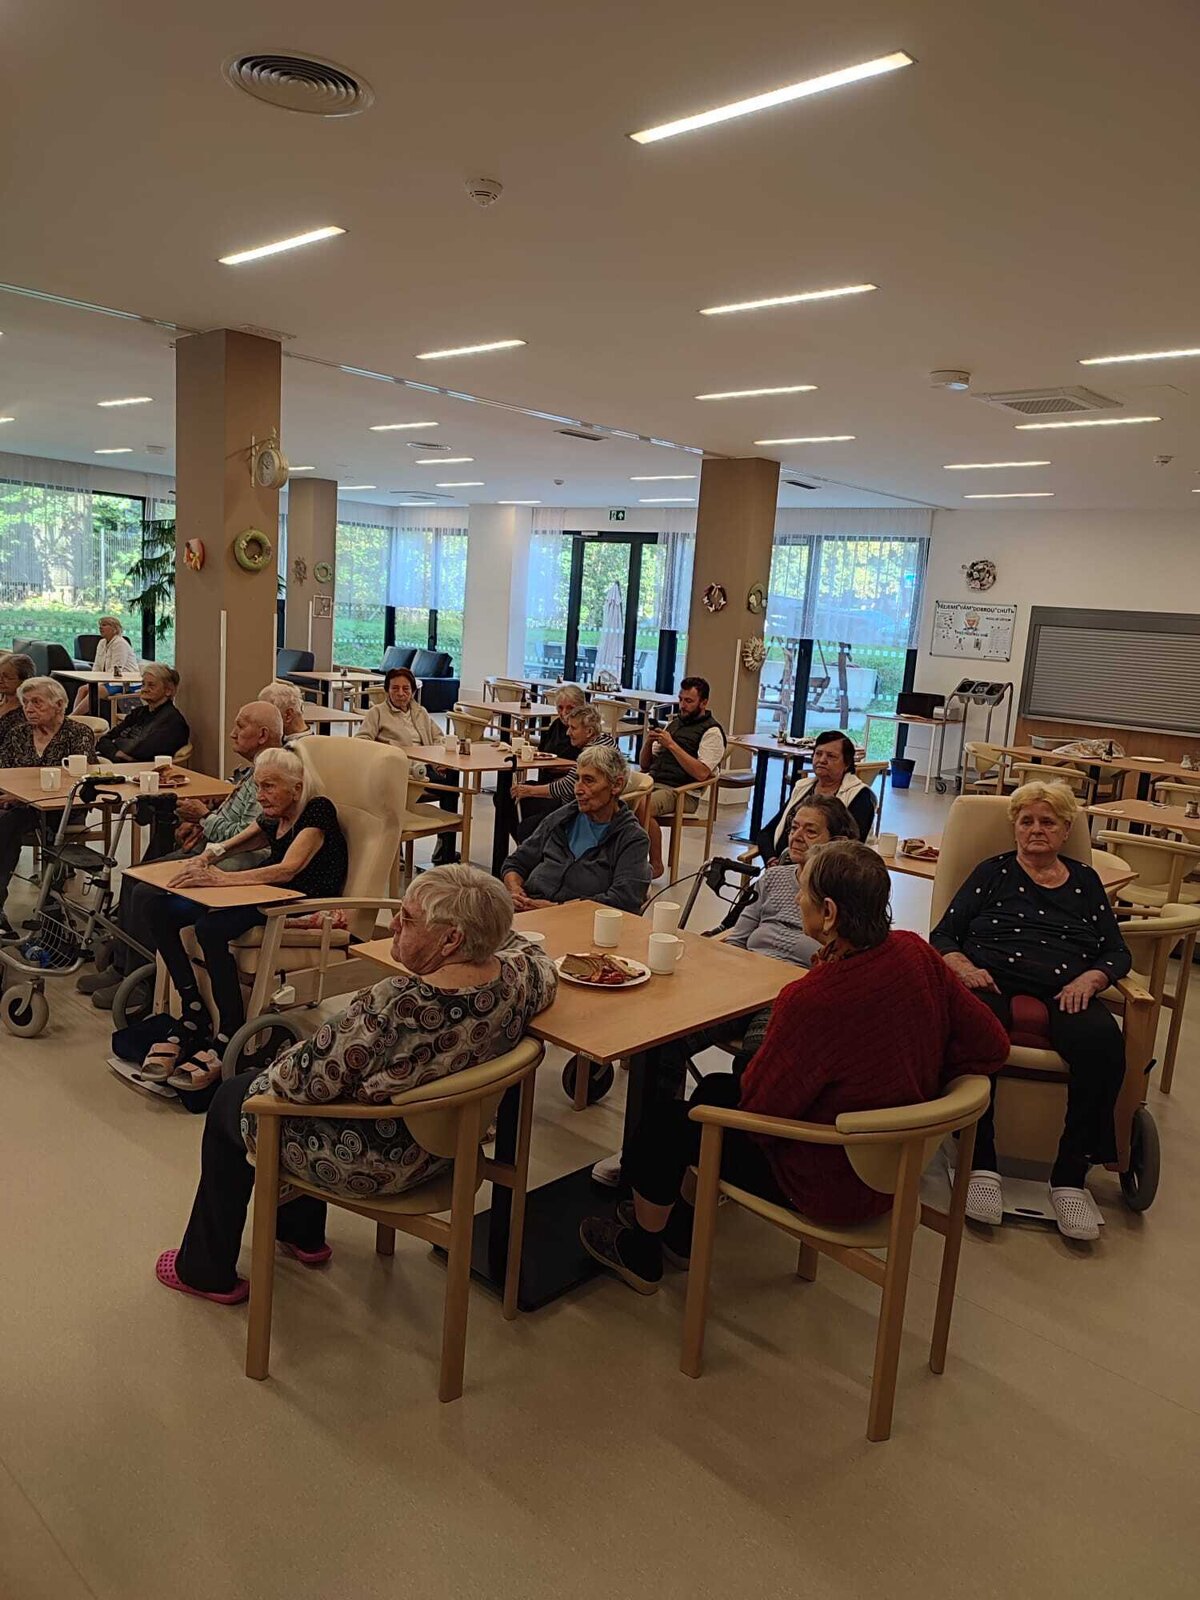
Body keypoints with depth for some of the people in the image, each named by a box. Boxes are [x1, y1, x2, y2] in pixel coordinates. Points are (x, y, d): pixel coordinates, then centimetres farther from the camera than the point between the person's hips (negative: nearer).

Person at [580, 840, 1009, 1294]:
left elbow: (760, 1108, -22)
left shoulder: (811, 1000, -35)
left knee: (665, 1122, 12)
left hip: (829, 1188, -8)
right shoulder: (915, 953, -14)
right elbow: (992, 1045, -4)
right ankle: (679, 1229, 46)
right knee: (714, 1088, 25)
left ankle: (639, 1253, 38)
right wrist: (915, 1085, 2)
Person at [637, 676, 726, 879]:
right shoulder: (673, 723, 23)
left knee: (643, 805, -34)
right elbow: (645, 765, 24)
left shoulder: (711, 731, 0)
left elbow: (701, 773, -15)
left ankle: (655, 864, -16)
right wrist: (648, 742, 2)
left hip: (682, 792, -6)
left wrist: (671, 744, -14)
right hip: (653, 782, 6)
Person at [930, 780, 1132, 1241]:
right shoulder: (994, 872, 20)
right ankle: (980, 1166, -28)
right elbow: (943, 935, 13)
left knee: (1102, 1042, -34)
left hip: (1066, 989, 2)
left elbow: (1118, 952, 21)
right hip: (993, 978, -1)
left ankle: (1071, 1175, -23)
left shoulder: (1085, 881, 26)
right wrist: (964, 966, -10)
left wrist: (1090, 978, -2)